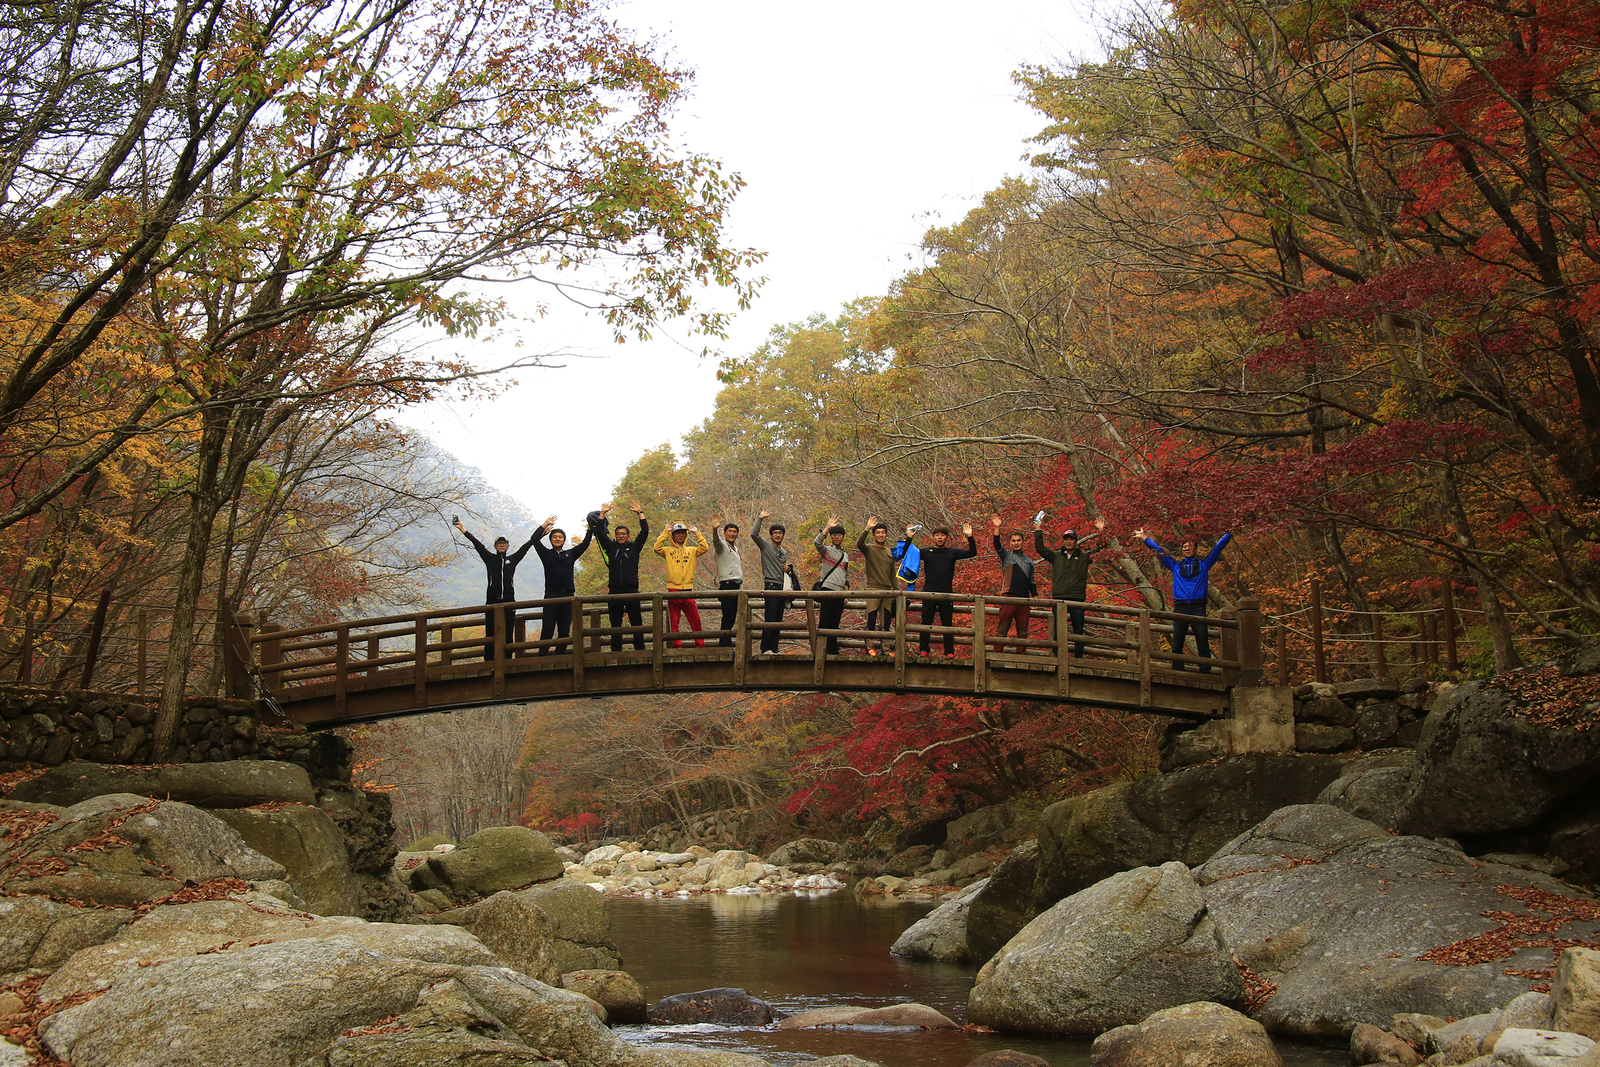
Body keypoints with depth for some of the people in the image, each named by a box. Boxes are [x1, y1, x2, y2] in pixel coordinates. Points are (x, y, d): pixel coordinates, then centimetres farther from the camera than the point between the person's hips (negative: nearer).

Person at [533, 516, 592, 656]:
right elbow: (535, 539, 0)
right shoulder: (546, 554, 9)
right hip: (551, 596, -3)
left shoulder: (570, 554, 16)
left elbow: (585, 543, 16)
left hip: (568, 597, 3)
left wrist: (590, 528, 11)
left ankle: (560, 657, 10)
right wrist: (545, 525, 5)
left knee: (564, 631, 5)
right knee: (547, 630, -8)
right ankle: (542, 657, -9)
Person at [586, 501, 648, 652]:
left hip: (631, 589, -1)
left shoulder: (634, 547, 9)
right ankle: (616, 650, 8)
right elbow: (599, 532, 7)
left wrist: (640, 513, -2)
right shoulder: (611, 547, 12)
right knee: (615, 623, 4)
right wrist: (603, 513, 2)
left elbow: (645, 531, 1)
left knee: (636, 621, 0)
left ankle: (640, 648, 3)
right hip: (615, 590, 2)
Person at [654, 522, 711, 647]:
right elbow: (657, 548, -9)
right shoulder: (668, 551, 8)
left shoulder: (691, 550, 15)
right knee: (674, 621, 1)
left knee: (695, 620, 1)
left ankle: (700, 644, 8)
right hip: (673, 590, -2)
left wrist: (697, 533, 0)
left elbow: (704, 548, 2)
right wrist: (665, 532, -7)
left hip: (688, 590, 2)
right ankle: (677, 645, 5)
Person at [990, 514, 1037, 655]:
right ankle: (997, 654, -8)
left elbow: (1031, 582, 26)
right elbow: (997, 545, -10)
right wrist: (997, 528, -24)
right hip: (1008, 596, -4)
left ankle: (1022, 654, 9)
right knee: (1003, 628, -8)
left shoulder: (1029, 561, 22)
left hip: (1024, 599, 4)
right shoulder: (1006, 555, 9)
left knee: (1023, 630, 5)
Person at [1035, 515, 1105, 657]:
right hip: (1059, 598, 0)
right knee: (1058, 630, 2)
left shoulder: (1084, 557, 8)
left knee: (1078, 631, 3)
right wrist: (1038, 531, -2)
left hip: (1077, 599, 0)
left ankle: (1079, 658, 9)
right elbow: (1040, 549, 5)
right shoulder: (1056, 556, 10)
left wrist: (1101, 532, -6)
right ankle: (1057, 657, 7)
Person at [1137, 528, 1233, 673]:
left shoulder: (1203, 565, 16)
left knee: (1203, 645, -4)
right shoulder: (1175, 565, 19)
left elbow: (1218, 548, 13)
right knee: (1177, 645, 2)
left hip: (1198, 608, -2)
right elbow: (1158, 550, 21)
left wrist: (1229, 534, 6)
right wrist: (1143, 537, 20)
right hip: (1180, 609, 2)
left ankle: (1205, 674, -4)